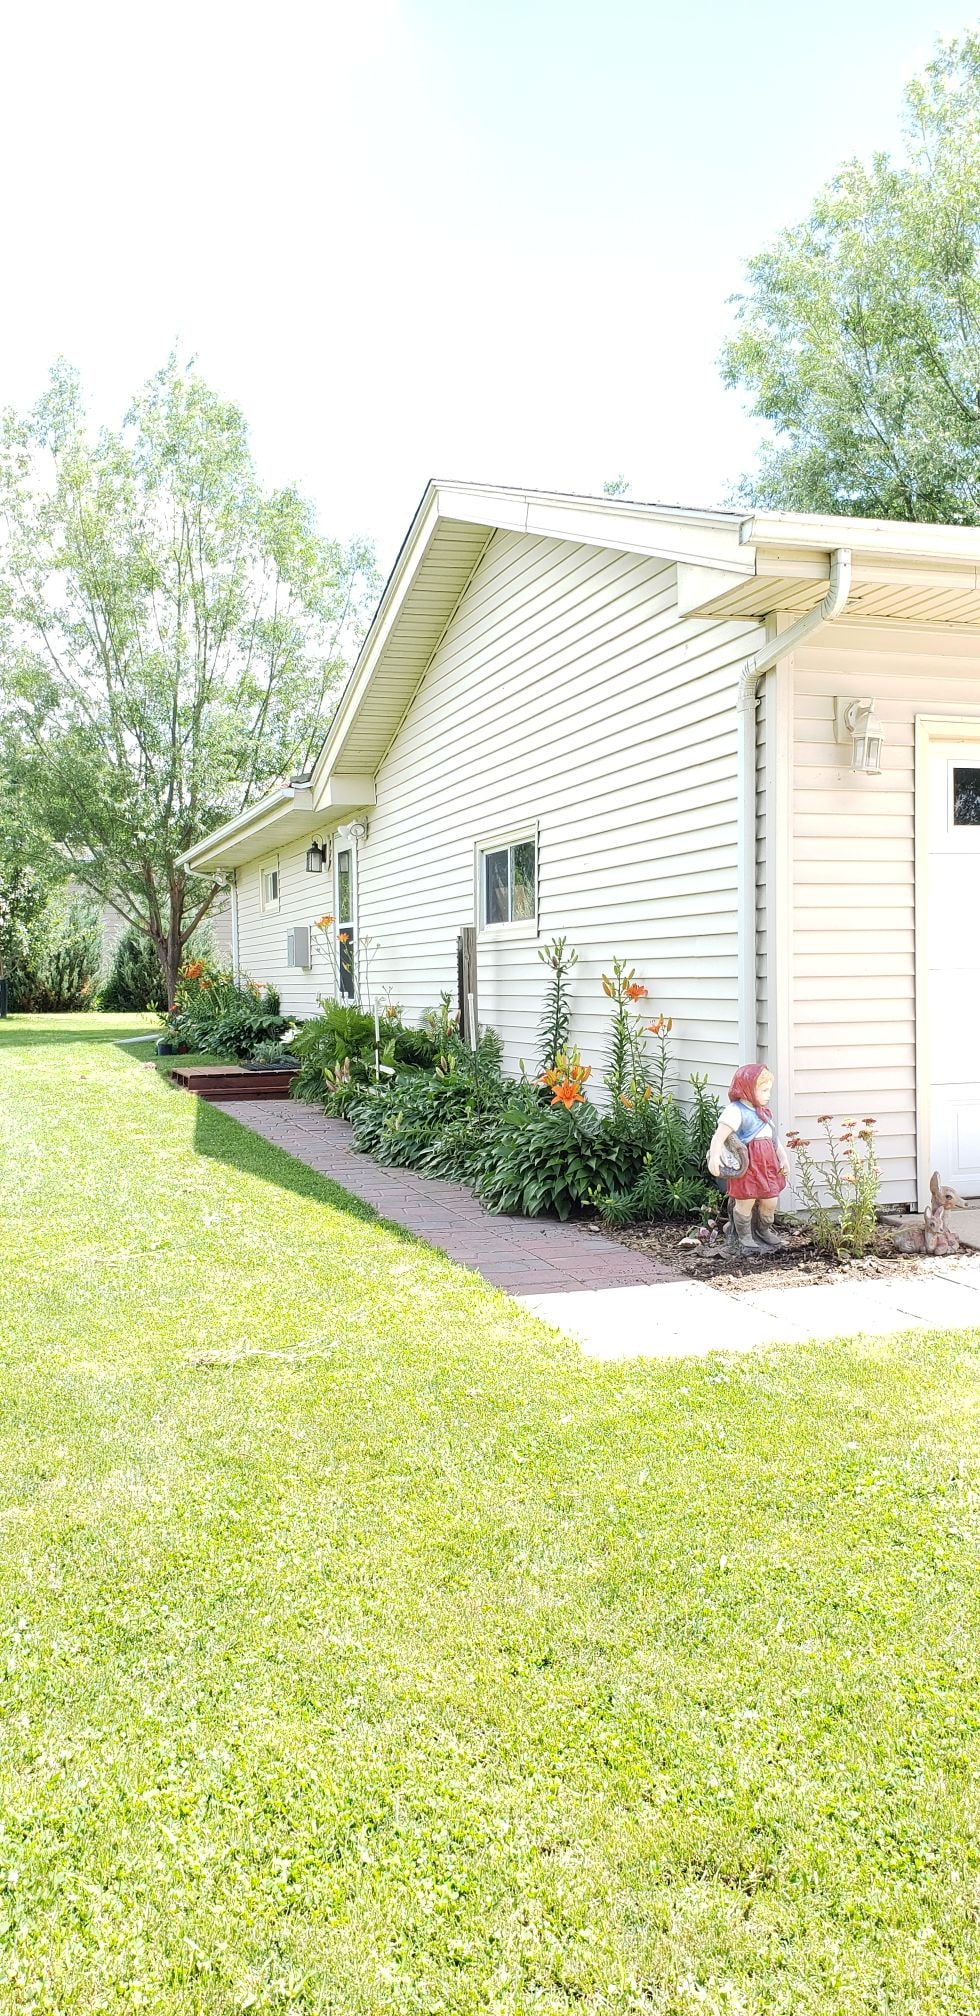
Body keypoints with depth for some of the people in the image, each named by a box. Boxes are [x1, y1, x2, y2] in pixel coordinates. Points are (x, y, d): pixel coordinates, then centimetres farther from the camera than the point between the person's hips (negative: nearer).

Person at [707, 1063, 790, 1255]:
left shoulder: (764, 1111, 15)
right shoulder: (736, 1111, -14)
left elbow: (774, 1138, 24)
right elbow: (719, 1135, -24)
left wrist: (783, 1159, 22)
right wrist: (714, 1156, -35)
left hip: (767, 1165, 8)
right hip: (746, 1166, -8)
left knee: (770, 1202, 14)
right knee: (745, 1203, 1)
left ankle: (764, 1232, 38)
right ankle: (745, 1239, 17)